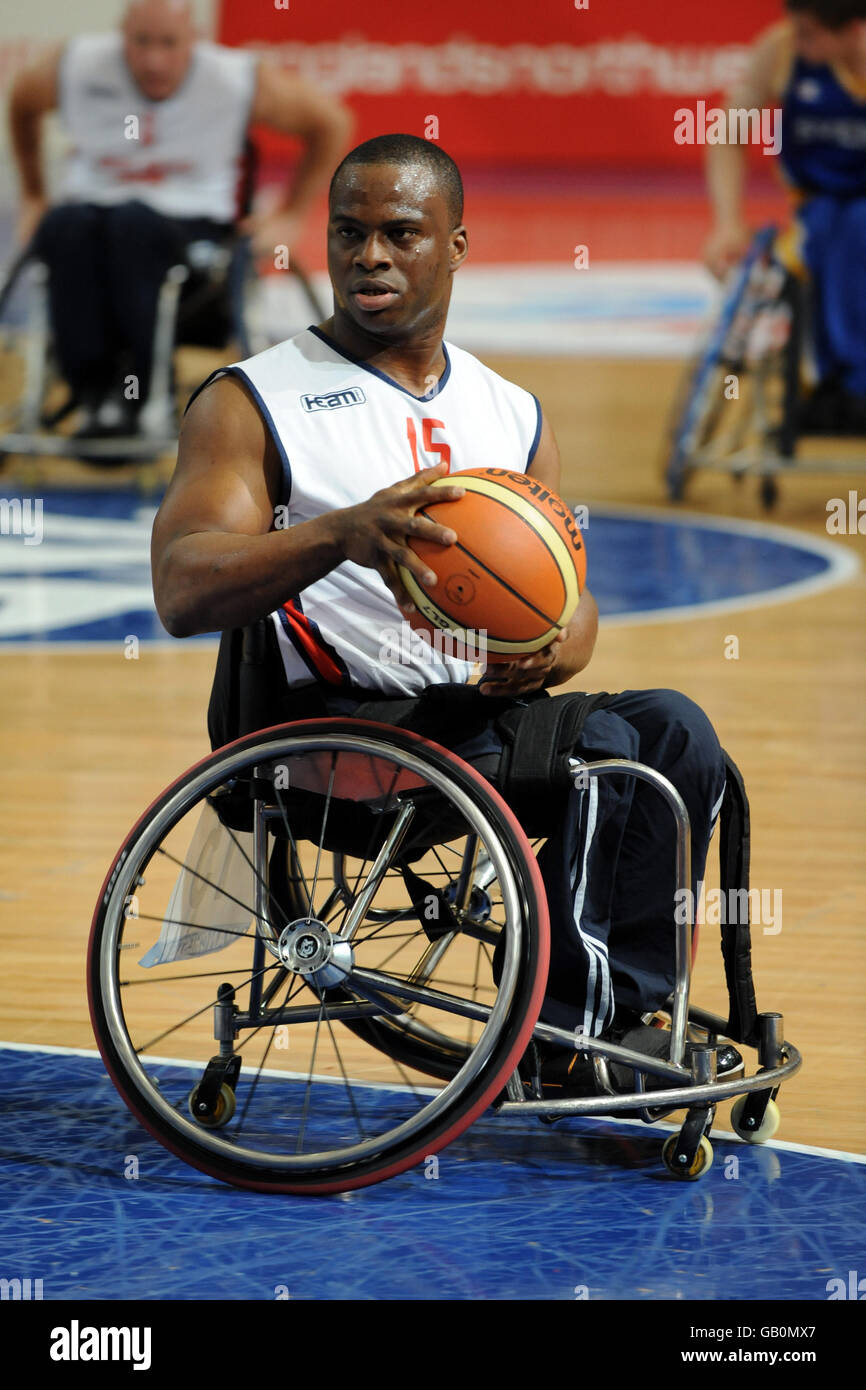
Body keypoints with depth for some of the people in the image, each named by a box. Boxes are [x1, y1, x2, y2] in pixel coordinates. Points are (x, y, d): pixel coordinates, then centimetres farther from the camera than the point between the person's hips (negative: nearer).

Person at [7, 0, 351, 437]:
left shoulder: (238, 81, -6)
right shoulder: (76, 68, -3)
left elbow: (330, 122, 7)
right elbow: (21, 103, 20)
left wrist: (290, 216, 6)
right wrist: (31, 198, 21)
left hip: (190, 223, -2)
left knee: (135, 224, -38)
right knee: (67, 227, -36)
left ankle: (135, 395, -31)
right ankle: (93, 394, -32)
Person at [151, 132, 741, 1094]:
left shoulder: (513, 417, 15)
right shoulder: (252, 403, -2)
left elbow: (572, 606, 14)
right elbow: (181, 593, -16)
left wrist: (550, 650, -13)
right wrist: (341, 534, -33)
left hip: (477, 704, 6)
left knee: (674, 730, -19)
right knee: (598, 748, -26)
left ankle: (616, 1016, -11)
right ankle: (570, 1026, -12)